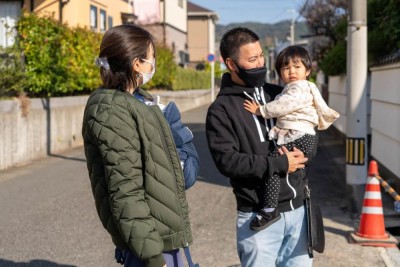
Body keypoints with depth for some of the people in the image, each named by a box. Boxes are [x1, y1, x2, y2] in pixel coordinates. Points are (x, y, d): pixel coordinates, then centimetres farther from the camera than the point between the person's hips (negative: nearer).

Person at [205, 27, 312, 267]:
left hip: (298, 209, 5)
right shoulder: (221, 109, -5)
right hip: (259, 215, -5)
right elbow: (227, 160, -15)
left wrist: (302, 153, -7)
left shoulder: (280, 94, 10)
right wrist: (279, 164, -16)